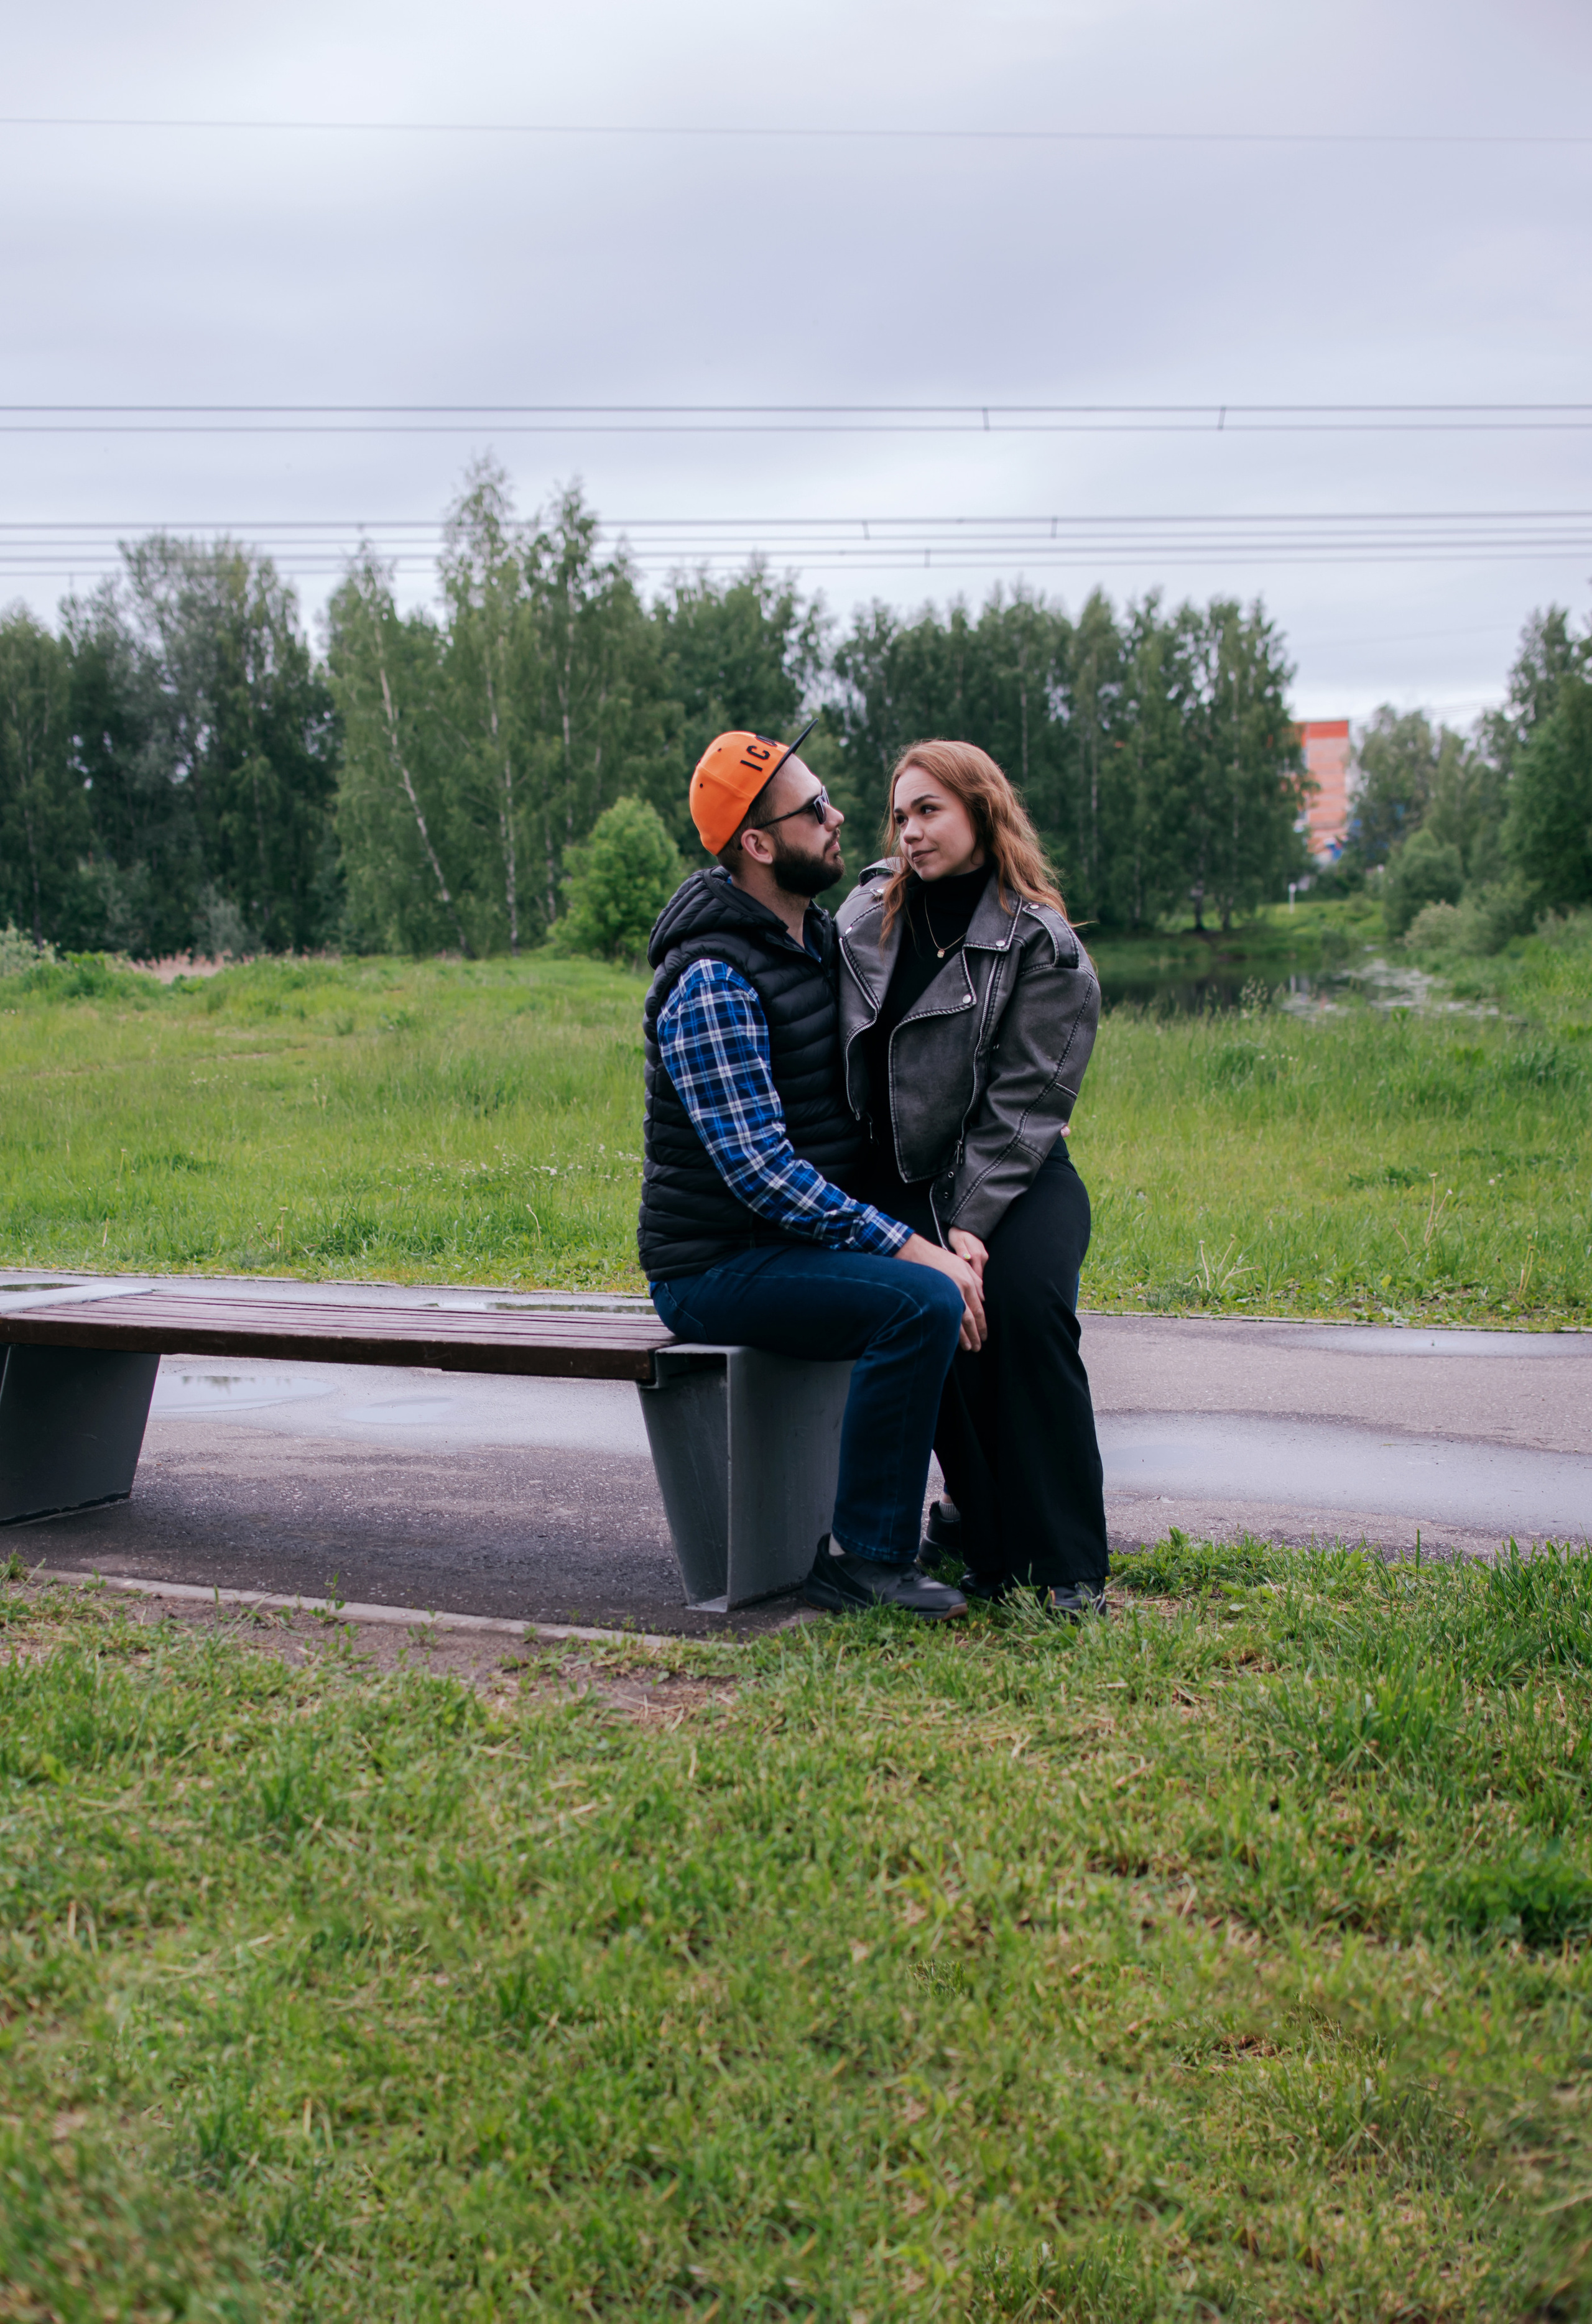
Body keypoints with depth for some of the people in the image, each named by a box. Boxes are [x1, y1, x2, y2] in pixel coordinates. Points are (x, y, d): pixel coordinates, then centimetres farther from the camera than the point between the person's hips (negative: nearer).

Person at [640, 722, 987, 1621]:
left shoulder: (820, 936, 10)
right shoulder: (712, 983, -20)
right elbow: (761, 1172, -26)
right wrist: (904, 1245, -28)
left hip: (805, 1236, 10)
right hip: (722, 1269, -9)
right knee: (922, 1300, -28)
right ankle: (868, 1559, -18)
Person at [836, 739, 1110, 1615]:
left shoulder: (1043, 948, -3)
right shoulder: (866, 914, 10)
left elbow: (1021, 1105, -8)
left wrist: (972, 1223, -19)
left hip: (1014, 1178, -2)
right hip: (895, 1179, 2)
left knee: (1025, 1304, -30)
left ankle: (1065, 1565, -18)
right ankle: (985, 1533, -9)